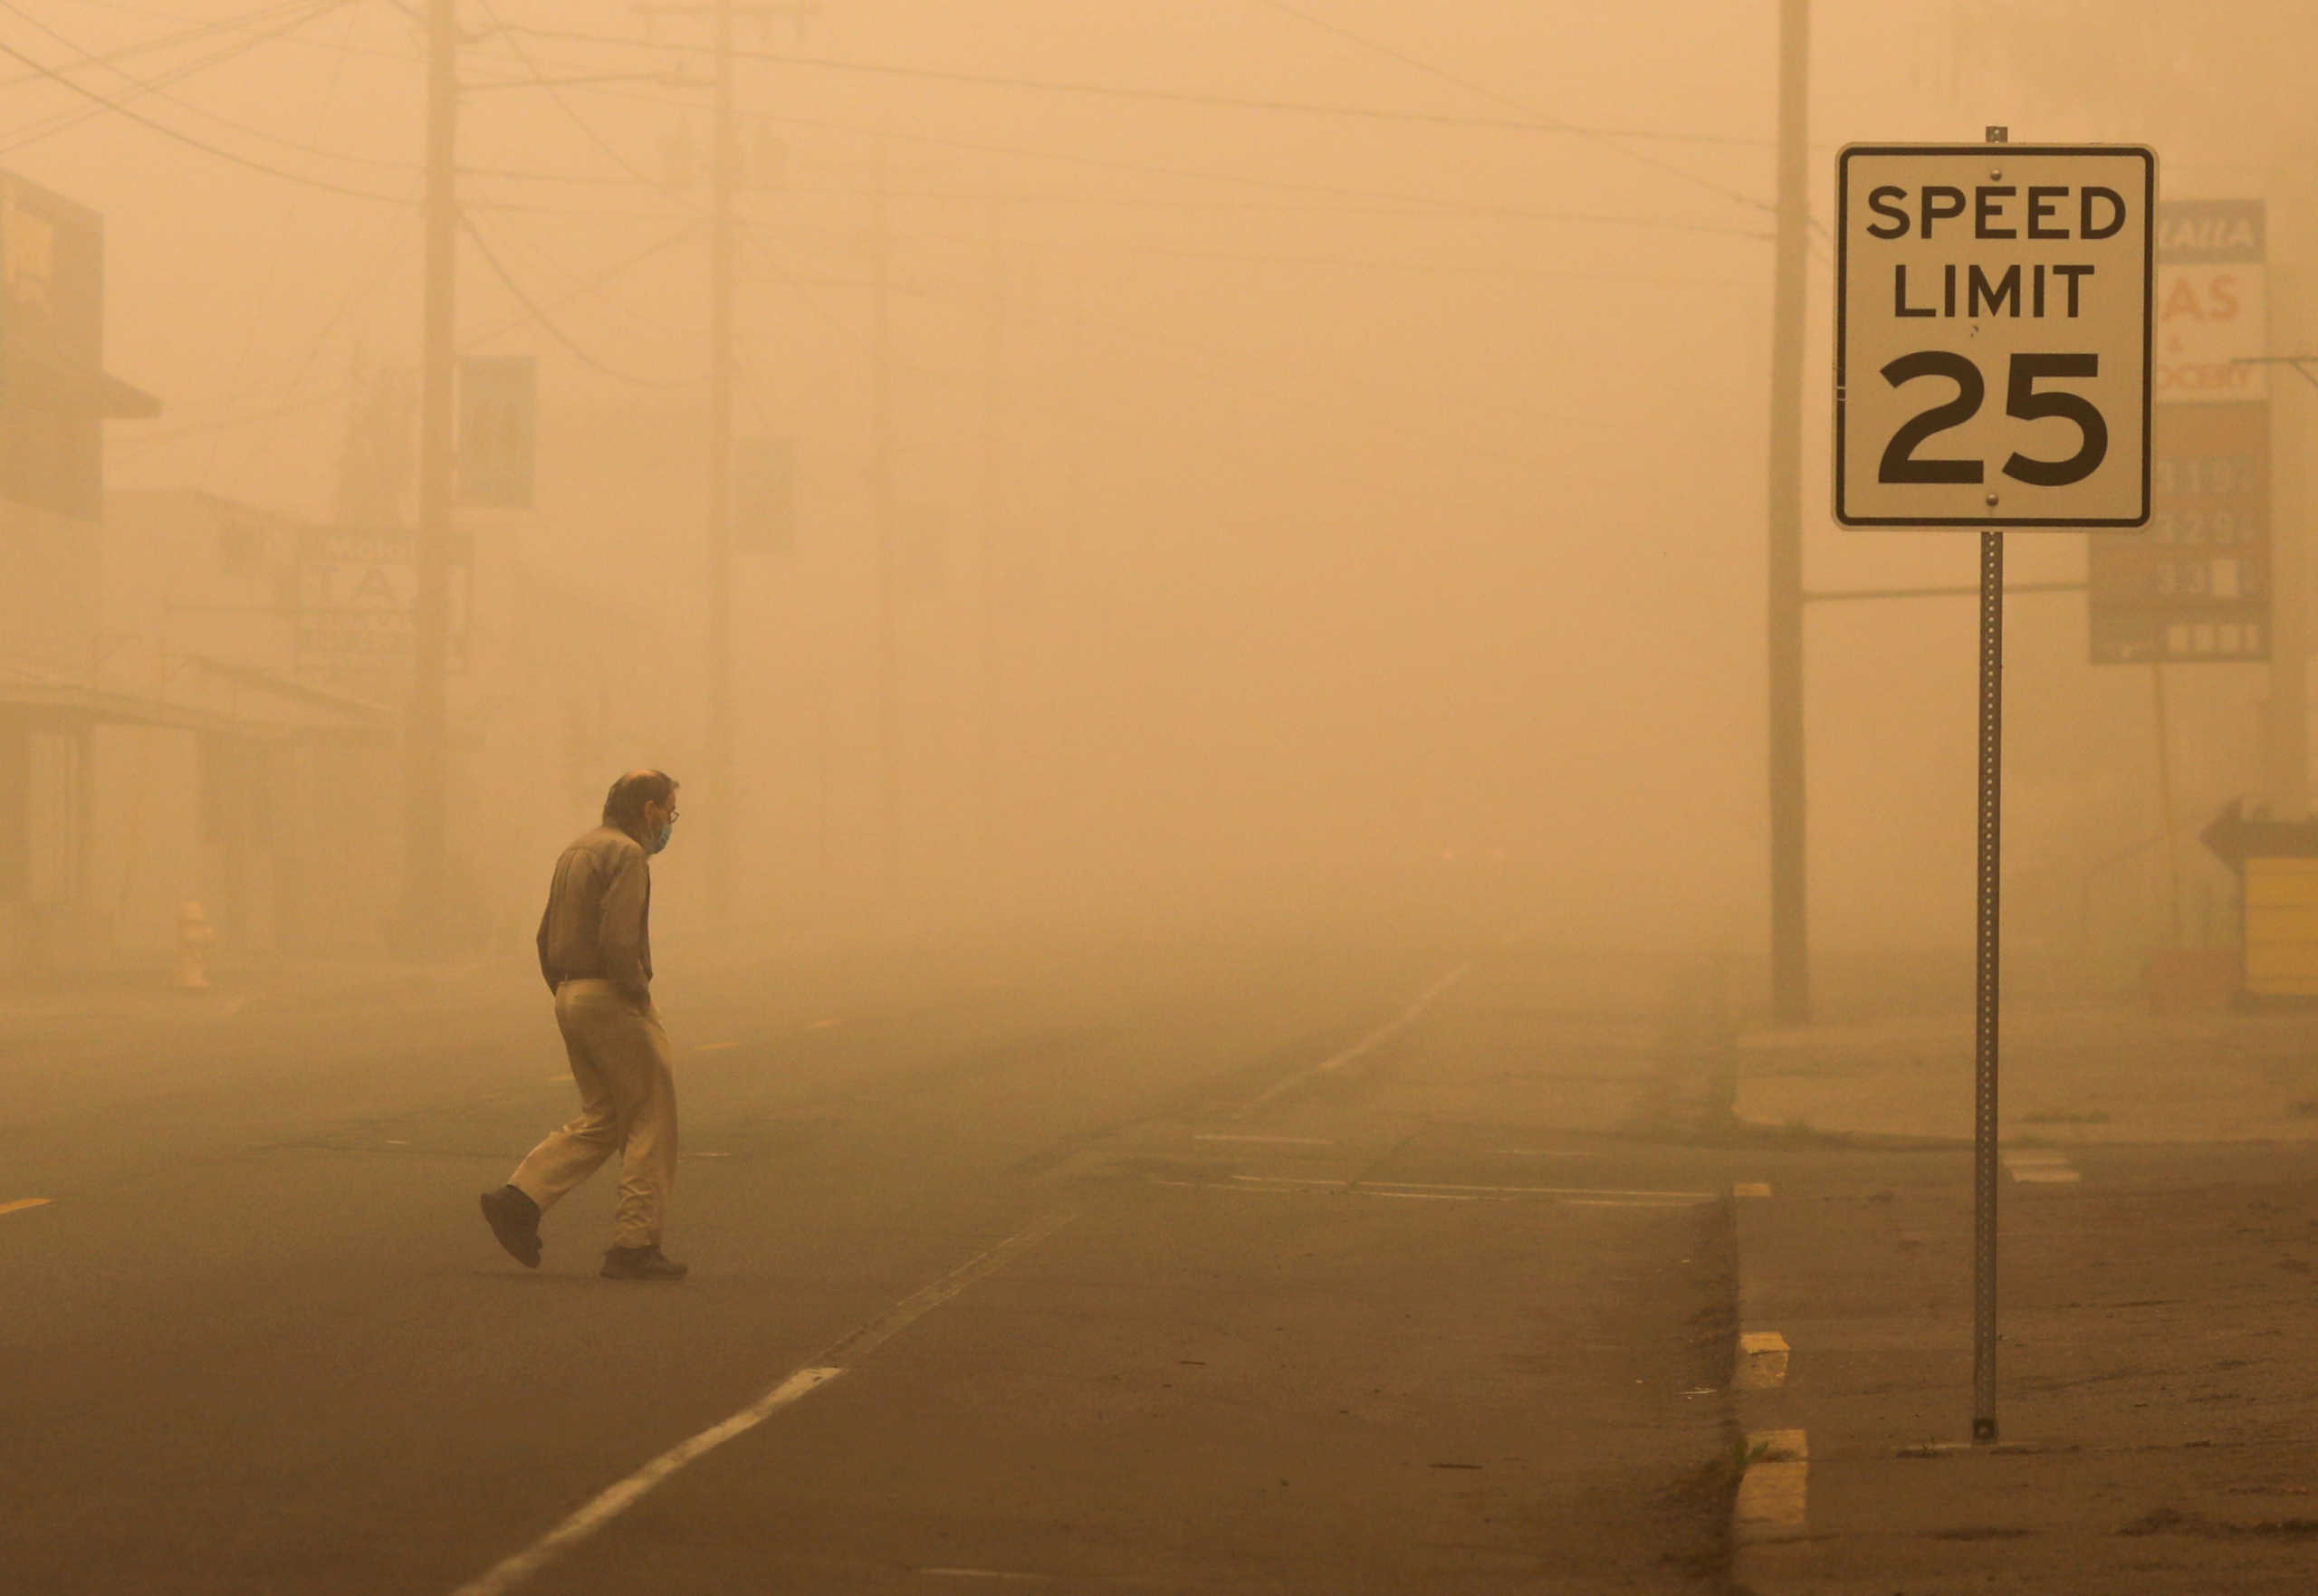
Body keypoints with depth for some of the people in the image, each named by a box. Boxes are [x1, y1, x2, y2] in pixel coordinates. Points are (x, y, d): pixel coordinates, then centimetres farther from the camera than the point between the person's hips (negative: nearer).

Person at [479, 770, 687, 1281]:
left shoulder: (576, 852, 16)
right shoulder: (627, 855, -13)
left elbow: (547, 937, 18)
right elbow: (618, 941, -23)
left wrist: (566, 995, 18)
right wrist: (639, 996, -12)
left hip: (572, 997, 9)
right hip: (611, 998, -9)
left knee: (601, 1120, 14)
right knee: (651, 1120, 0)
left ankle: (519, 1200, 0)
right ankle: (635, 1244, -1)